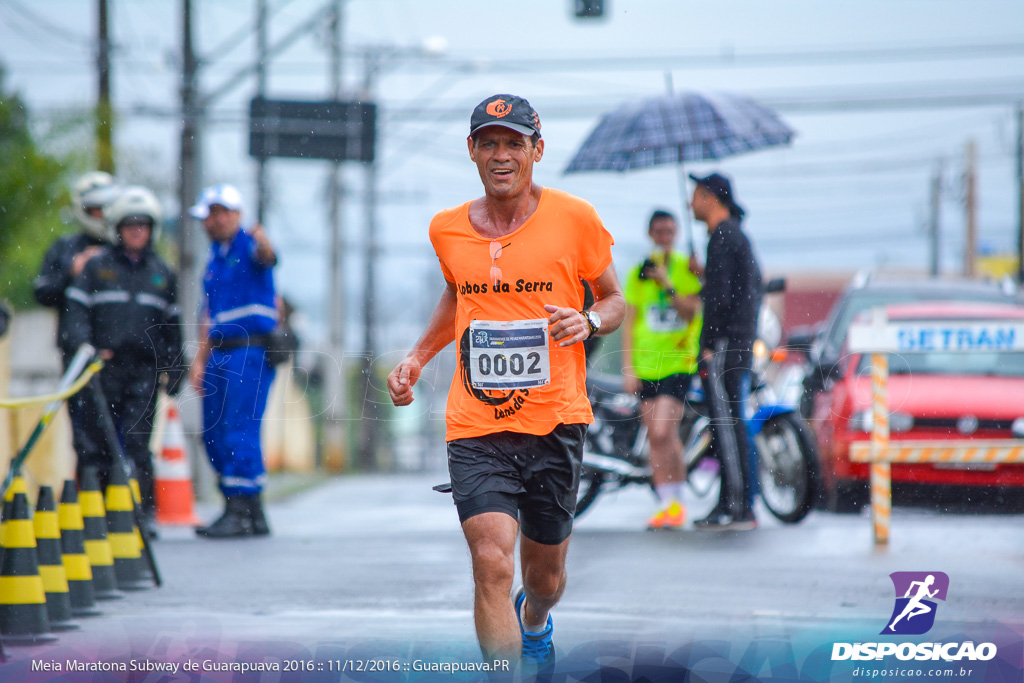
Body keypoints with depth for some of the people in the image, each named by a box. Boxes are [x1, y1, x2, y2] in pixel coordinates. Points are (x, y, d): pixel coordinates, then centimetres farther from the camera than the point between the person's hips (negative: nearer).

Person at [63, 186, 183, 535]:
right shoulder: (96, 267, 9)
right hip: (103, 365, 0)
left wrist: (174, 367, 14)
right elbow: (77, 310, 5)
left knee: (136, 441, -9)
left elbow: (172, 324, 20)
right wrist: (83, 346, -11)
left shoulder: (163, 274, 16)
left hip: (145, 368, 1)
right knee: (97, 444, -1)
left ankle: (144, 512, -5)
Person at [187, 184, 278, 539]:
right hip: (220, 355, 9)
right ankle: (237, 510, 16)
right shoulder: (214, 259, 21)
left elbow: (266, 258, -30)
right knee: (213, 434, 9)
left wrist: (263, 244, -54)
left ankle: (244, 511, -12)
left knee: (239, 429, -13)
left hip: (250, 353, -9)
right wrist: (200, 360, 15)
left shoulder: (247, 247, -4)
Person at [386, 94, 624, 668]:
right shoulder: (448, 229, 6)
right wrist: (417, 359, 13)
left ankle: (535, 622, 51)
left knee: (545, 577, 14)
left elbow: (615, 300, 8)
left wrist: (588, 321, -14)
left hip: (555, 423, 0)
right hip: (476, 426, 1)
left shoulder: (573, 218, -3)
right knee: (492, 563, -20)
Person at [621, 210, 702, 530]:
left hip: (678, 363, -4)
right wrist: (628, 368, 2)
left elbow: (691, 312, -6)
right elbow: (628, 321, 8)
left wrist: (666, 285, -17)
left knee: (663, 433, -15)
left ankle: (676, 502, -3)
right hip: (646, 365, 4)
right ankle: (666, 503, 12)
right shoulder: (638, 273, 9)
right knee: (655, 437, 4)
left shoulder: (687, 269, 2)